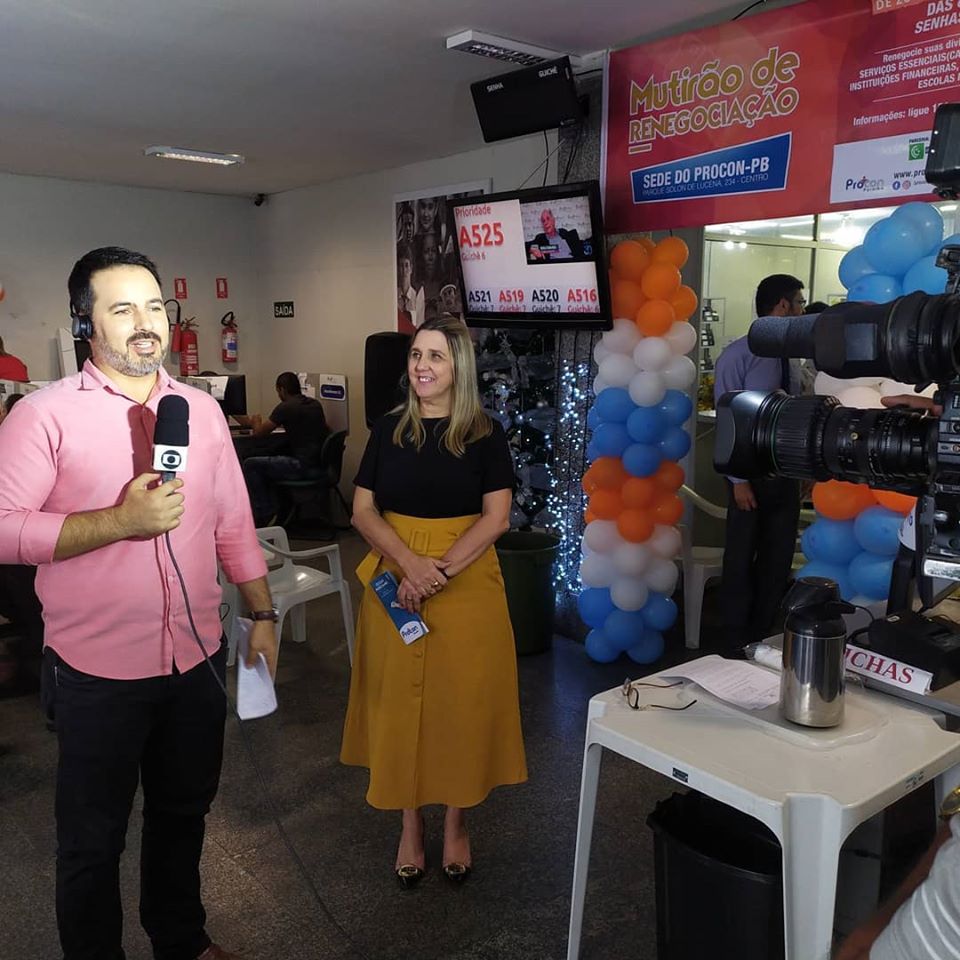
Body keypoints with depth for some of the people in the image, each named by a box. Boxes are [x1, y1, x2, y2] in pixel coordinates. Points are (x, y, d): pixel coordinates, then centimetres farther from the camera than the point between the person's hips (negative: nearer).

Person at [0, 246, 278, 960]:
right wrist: (121, 521, -23)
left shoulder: (202, 409, 4)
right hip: (98, 671, -4)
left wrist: (262, 614, 6)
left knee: (184, 812, 24)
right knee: (92, 841, 14)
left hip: (197, 658, 5)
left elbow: (234, 522, 8)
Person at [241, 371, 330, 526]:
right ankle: (270, 510, 30)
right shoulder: (316, 405, 13)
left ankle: (261, 516, 7)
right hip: (321, 464, 9)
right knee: (269, 462, 29)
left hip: (304, 467, -9)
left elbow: (258, 433, -4)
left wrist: (257, 422, 18)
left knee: (251, 465, 1)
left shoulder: (285, 407, -9)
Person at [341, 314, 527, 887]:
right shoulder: (389, 429, 4)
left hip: (468, 586, -2)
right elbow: (363, 511, 0)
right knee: (399, 700, 8)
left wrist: (439, 572, -18)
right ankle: (410, 824, 26)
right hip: (394, 584, 2)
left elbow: (497, 518, -8)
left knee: (462, 702, 6)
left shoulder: (486, 434, -3)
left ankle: (457, 823, 27)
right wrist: (410, 563, -16)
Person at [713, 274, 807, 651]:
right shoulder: (739, 355, -13)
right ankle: (736, 643, 25)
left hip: (787, 475, 7)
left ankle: (765, 638, 31)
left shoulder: (789, 358, 7)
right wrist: (739, 480, -16)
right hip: (753, 475, -6)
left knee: (778, 561, 15)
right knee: (741, 561, 8)